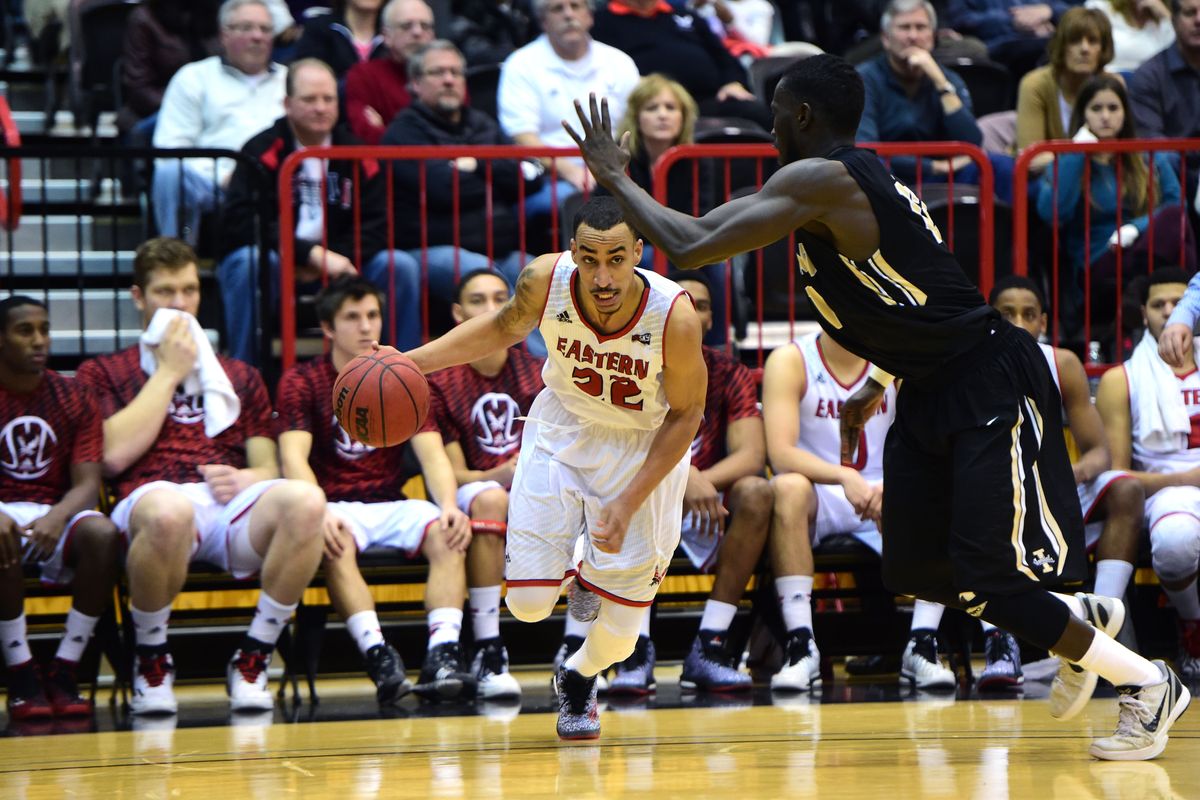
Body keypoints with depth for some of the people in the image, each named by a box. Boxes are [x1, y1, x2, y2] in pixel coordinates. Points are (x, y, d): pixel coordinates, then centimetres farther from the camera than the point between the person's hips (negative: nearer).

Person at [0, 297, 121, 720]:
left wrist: (57, 517, -25)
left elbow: (87, 483, -2)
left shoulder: (73, 399, 5)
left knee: (102, 534, -32)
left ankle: (64, 669, -22)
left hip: (55, 514, 3)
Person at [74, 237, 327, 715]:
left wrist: (243, 479, -4)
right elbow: (114, 455, 1)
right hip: (150, 498, -3)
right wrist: (168, 373, 7)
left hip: (230, 507, 3)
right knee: (169, 512, -44)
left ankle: (252, 660, -19)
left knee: (304, 501, -34)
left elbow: (268, 469, 21)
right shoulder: (103, 373, 21)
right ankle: (151, 662, -17)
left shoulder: (238, 377, 31)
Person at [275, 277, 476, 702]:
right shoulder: (301, 382, 2)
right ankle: (378, 656, -51)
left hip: (392, 505, 3)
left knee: (447, 534, -29)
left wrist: (449, 505, -22)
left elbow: (431, 452, 0)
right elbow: (294, 458, -11)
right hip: (337, 508, -3)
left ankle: (443, 654, -42)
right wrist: (320, 512, -32)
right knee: (336, 546, -38)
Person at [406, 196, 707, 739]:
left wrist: (629, 501, -19)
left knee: (617, 634, 0)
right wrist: (412, 362, -8)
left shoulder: (674, 317, -32)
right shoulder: (545, 281, -25)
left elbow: (686, 414, -15)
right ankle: (577, 562, 29)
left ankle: (579, 679, 37)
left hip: (645, 445, -2)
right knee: (528, 603, -7)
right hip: (563, 428, 2)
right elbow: (505, 328, 0)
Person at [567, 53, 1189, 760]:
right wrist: (876, 385, 32)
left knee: (988, 584, -7)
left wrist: (615, 178, -7)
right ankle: (1084, 620, 30)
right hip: (930, 396, 10)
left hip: (993, 391, -10)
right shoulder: (863, 180, 13)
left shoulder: (817, 179, -18)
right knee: (914, 570, 12)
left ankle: (1150, 686, 7)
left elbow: (691, 247, -21)